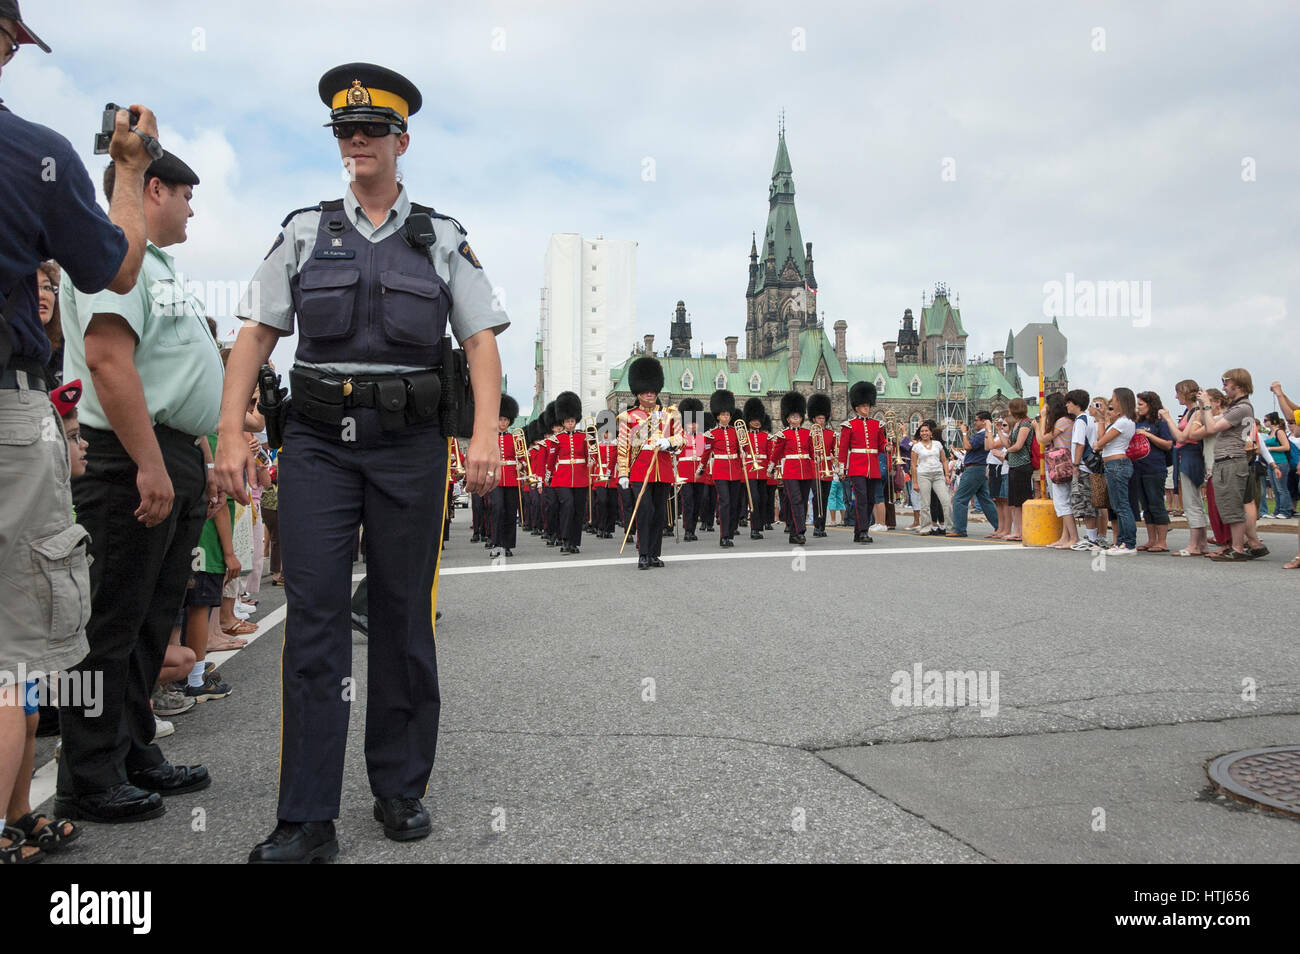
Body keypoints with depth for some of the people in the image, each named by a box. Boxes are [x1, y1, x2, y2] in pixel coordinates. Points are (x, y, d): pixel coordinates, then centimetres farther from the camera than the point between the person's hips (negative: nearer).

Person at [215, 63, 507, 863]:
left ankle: (402, 791, 20)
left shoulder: (443, 238, 9)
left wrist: (485, 434, -12)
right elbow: (256, 335, 7)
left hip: (410, 444, 0)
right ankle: (308, 821, 1)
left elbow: (482, 340, 3)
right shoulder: (304, 232, 11)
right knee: (315, 616, -5)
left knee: (403, 616, 6)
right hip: (319, 440, 1)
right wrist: (231, 432, -4)